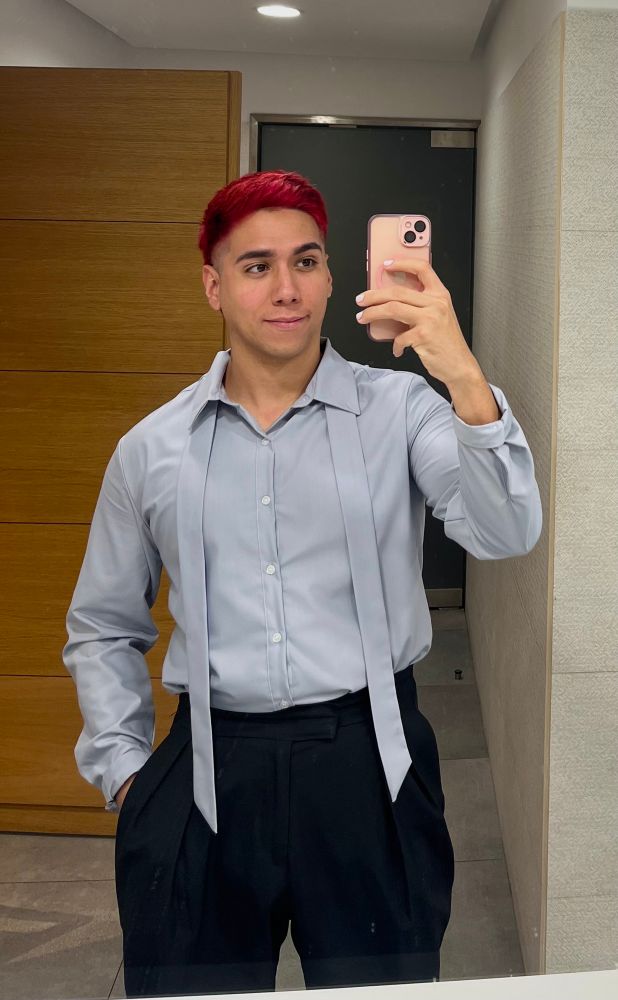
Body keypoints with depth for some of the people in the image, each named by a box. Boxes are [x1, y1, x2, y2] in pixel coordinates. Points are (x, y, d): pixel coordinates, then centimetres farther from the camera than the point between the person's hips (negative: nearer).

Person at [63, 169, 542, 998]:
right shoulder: (152, 450, 7)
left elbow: (505, 533, -17)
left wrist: (464, 378, -30)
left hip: (368, 767, -1)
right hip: (207, 771, 2)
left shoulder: (399, 409, -1)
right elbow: (103, 628, 17)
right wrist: (123, 769, 7)